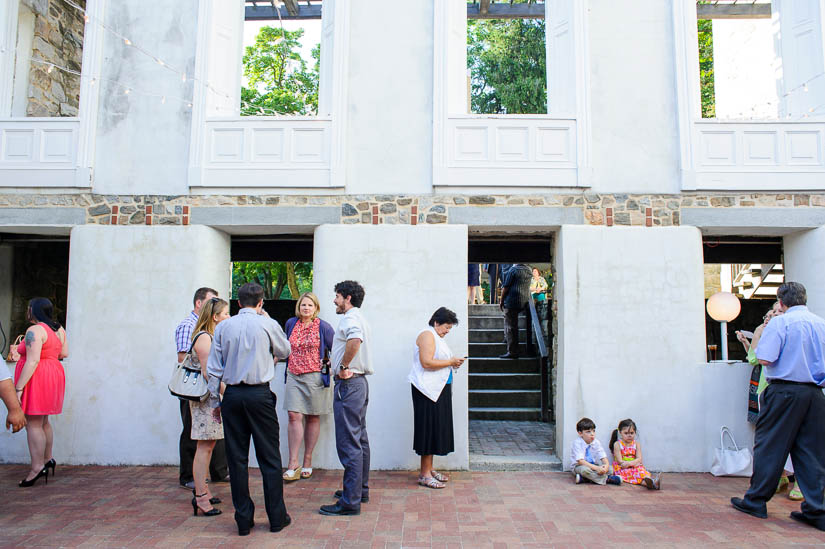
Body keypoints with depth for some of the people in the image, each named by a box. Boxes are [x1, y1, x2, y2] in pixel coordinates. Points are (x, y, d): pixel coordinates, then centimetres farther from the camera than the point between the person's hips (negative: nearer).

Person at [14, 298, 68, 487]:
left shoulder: (35, 331, -16)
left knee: (33, 424, -4)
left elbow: (33, 360, -22)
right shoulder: (59, 329, 9)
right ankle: (48, 459, 25)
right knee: (43, 422, 18)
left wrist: (18, 387, -20)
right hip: (54, 374, 9)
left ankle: (37, 468, -3)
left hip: (36, 379, -9)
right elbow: (64, 353, 11)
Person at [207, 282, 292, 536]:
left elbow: (214, 368, 3)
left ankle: (244, 519, 17)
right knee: (269, 457, 7)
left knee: (237, 458, 10)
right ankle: (277, 518, 14)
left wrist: (215, 401, 12)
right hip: (260, 394, -2)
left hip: (232, 396, 3)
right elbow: (285, 351, 13)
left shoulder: (223, 326, 3)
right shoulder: (267, 324, -4)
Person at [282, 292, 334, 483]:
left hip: (315, 376, -2)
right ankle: (293, 463, -1)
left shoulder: (323, 327, -1)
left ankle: (307, 461, 17)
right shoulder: (291, 323, 10)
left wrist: (332, 366, -6)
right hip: (293, 376, 3)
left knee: (313, 418, 5)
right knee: (294, 416, -7)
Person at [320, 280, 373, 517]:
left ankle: (350, 501, -1)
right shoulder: (360, 319, 19)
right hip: (359, 382, 11)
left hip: (348, 383, -11)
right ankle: (361, 490, 27)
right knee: (360, 439, 16)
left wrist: (343, 367, -23)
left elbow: (355, 340, -34)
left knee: (349, 443, -7)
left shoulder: (350, 318, -14)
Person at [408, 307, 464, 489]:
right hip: (428, 390, -10)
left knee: (436, 429, 12)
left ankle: (429, 470, 20)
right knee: (429, 428, -7)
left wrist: (453, 363, 9)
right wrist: (450, 362, -14)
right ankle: (424, 474, 0)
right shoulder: (427, 335, -11)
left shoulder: (437, 337, 20)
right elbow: (427, 362, -22)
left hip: (438, 390, 10)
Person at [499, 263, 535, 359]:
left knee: (510, 326, -2)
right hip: (525, 302, 7)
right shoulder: (528, 270, 9)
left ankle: (512, 352, -3)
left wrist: (501, 302, -2)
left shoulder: (513, 269, -9)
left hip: (512, 302, -6)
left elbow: (505, 287, -9)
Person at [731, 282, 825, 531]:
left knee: (769, 445, 3)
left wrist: (758, 341, 2)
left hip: (785, 391, -5)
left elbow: (764, 359, -17)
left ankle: (756, 501, 11)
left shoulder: (779, 323, -9)